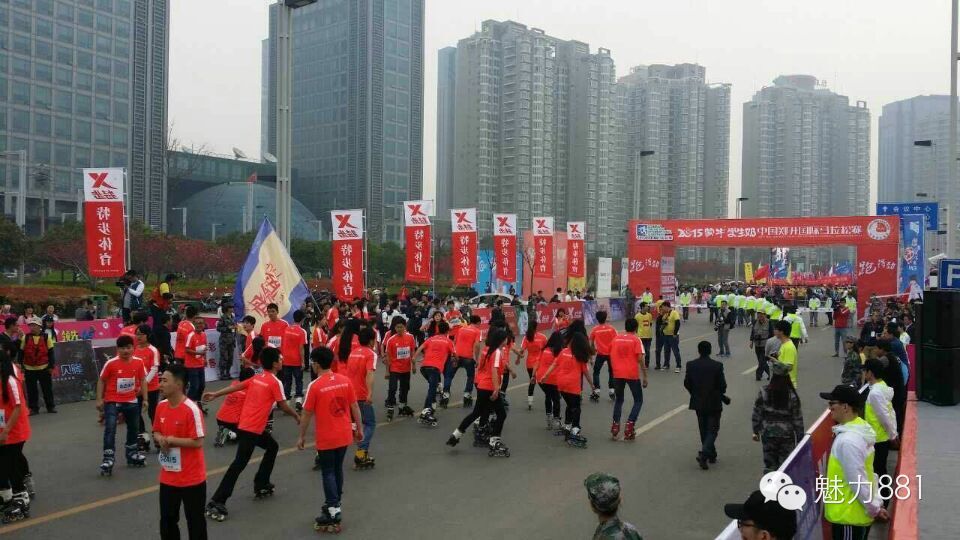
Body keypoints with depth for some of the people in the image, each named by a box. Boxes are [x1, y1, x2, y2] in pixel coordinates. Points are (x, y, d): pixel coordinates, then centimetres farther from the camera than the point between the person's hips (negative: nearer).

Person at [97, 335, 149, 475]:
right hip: (112, 401, -4)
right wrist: (99, 399, -7)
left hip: (131, 401, 4)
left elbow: (143, 380, 5)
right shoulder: (111, 363, -15)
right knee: (110, 429, -16)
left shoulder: (138, 362, -7)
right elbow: (101, 380, -4)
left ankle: (132, 454, 37)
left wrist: (145, 399, 3)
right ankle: (108, 459, -14)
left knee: (134, 428, 17)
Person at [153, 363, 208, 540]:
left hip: (192, 478, -7)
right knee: (167, 520, 18)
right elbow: (156, 432, 14)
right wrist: (160, 439, -8)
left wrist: (171, 440, -18)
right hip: (168, 478, 7)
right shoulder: (161, 406, 1)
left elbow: (198, 442, -21)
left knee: (195, 521, 7)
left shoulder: (191, 409, -21)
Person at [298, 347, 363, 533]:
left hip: (326, 438, -5)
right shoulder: (345, 380, -3)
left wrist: (302, 436, 3)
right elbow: (355, 407, 2)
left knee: (328, 473, 5)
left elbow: (307, 414, -9)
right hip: (345, 435, 5)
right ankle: (334, 504, 33)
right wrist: (358, 429, 14)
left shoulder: (315, 386, -16)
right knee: (337, 469, 20)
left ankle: (333, 514, 0)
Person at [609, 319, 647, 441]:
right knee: (638, 400, 12)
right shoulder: (636, 340, -3)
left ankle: (615, 425, 8)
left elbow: (611, 357, 9)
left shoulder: (616, 339, 8)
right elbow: (640, 359, -9)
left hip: (617, 374, 3)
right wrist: (645, 376, -4)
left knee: (619, 400, 20)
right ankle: (629, 426, -3)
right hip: (632, 374, -3)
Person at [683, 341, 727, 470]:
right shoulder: (717, 366, -13)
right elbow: (722, 385, -10)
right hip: (714, 403, -3)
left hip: (698, 403, 3)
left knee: (704, 430, 17)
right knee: (713, 430, 5)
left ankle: (711, 455, 26)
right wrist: (720, 395, 11)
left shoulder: (691, 365, -6)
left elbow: (686, 383, -2)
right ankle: (704, 454, -13)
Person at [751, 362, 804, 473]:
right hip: (787, 436, -1)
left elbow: (757, 414, -3)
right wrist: (800, 439, 4)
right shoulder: (792, 395, -10)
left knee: (769, 464, 10)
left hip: (768, 435, 1)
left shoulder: (763, 393, -9)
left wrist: (756, 431, 11)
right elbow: (797, 419, -5)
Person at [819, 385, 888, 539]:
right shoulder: (860, 429, 3)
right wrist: (877, 503, 12)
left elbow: (858, 482, -23)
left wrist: (874, 509, -12)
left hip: (848, 515, -9)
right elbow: (868, 473, 9)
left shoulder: (847, 440, -27)